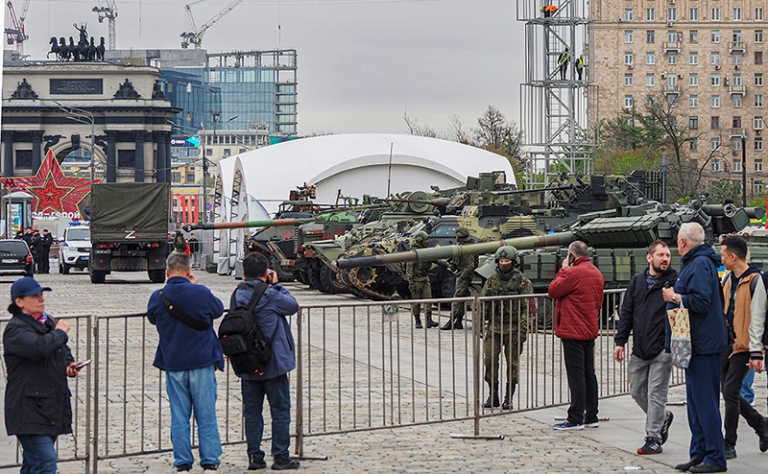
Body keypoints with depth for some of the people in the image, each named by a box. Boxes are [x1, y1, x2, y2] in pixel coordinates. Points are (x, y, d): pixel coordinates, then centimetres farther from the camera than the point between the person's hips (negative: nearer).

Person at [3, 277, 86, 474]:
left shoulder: (49, 322, 15)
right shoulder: (15, 329, -12)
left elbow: (64, 351, 29)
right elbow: (39, 347, -31)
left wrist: (70, 366, 6)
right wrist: (60, 332, -12)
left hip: (51, 405, 8)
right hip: (29, 411, -8)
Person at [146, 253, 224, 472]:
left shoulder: (157, 298, -5)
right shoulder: (201, 293, -10)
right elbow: (219, 309, 9)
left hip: (173, 365, 2)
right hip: (202, 363, -2)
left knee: (179, 417, 8)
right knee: (206, 416, 5)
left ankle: (182, 463, 8)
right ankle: (210, 462, 7)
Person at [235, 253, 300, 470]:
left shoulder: (238, 295, 2)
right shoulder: (269, 295, -16)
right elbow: (293, 305, -3)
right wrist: (276, 285, 4)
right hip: (274, 363, -5)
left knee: (252, 412, 11)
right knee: (280, 411, 4)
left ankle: (254, 456, 11)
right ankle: (281, 457, 4)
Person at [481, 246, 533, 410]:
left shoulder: (522, 282, -3)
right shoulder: (492, 280, 10)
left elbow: (527, 308, -7)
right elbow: (482, 302, 15)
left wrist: (523, 330, -14)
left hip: (513, 329, -4)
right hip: (494, 327, 4)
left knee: (512, 363, 1)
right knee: (490, 360, 0)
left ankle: (509, 399, 10)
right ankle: (493, 396, 11)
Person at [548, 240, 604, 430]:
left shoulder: (573, 273, -15)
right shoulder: (597, 274, 12)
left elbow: (553, 290, -9)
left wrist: (563, 270, 0)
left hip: (573, 331, -8)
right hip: (590, 330, 8)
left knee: (576, 374, -7)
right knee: (589, 373, 12)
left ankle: (575, 419, -7)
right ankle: (591, 416, 16)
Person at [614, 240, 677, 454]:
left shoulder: (675, 281, -4)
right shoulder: (637, 281, 10)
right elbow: (627, 313, 13)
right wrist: (620, 341, 6)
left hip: (662, 350, -5)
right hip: (639, 350, 5)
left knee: (656, 394, -3)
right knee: (637, 392, 12)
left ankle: (653, 438, 5)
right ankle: (663, 418, 34)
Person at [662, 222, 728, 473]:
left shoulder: (700, 264, -15)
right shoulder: (694, 263, 18)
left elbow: (701, 301, -25)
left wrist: (674, 297, -13)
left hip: (703, 346, -11)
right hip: (696, 344, 11)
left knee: (705, 401, -8)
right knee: (695, 401, 14)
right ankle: (699, 454, 20)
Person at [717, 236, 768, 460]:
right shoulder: (729, 279, 12)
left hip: (743, 345, -8)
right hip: (726, 343, 8)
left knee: (730, 392, -8)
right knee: (729, 392, 10)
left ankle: (729, 445, -1)